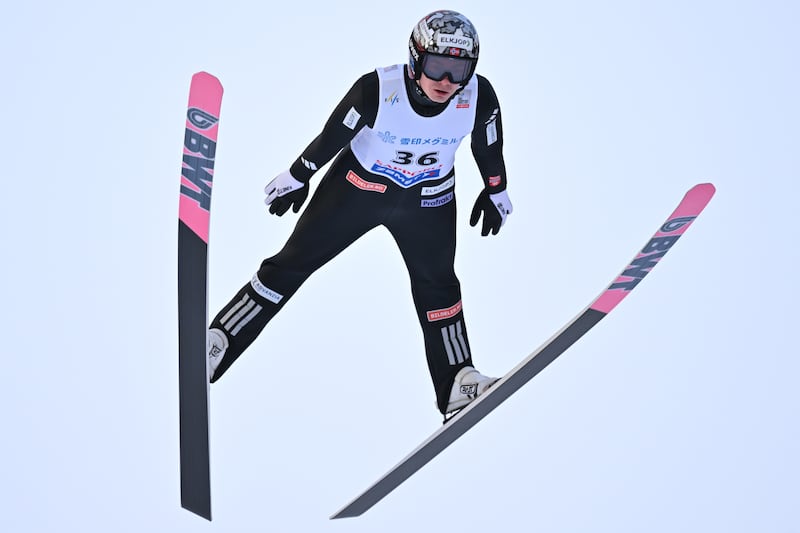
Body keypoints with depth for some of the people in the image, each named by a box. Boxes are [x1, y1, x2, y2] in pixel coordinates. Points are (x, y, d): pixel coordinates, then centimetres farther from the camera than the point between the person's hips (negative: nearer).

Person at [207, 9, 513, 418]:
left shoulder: (480, 98, -24)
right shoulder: (377, 90, -32)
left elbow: (489, 147, -3)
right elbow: (333, 134, -16)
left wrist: (495, 193, 10)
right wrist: (297, 178, -4)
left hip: (428, 199, 2)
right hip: (359, 183, -2)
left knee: (437, 285, 7)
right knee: (294, 262, 1)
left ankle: (456, 386, 17)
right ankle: (218, 341, 11)